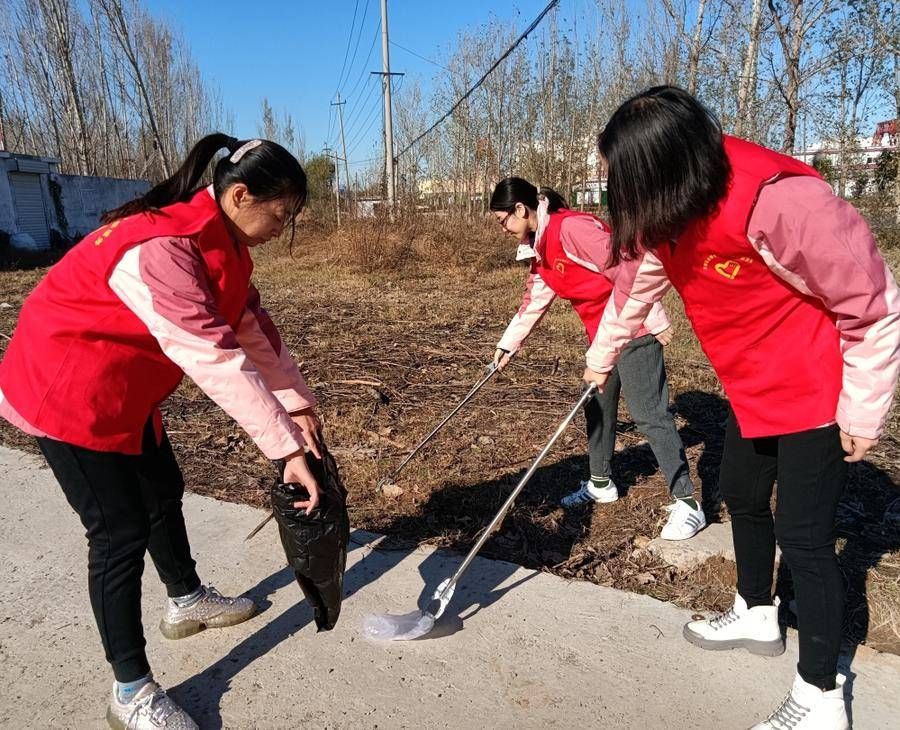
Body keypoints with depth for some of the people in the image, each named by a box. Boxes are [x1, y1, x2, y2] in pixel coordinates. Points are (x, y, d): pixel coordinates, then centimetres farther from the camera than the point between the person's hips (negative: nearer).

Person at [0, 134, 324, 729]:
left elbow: (253, 327, -1)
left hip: (125, 393, 10)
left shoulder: (220, 241, -2)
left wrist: (298, 402, -8)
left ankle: (186, 601, 44)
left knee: (164, 492, 20)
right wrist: (287, 447, -35)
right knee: (121, 532, -4)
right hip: (70, 392, -9)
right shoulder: (158, 249, -33)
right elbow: (217, 360, -37)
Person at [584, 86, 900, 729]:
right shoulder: (672, 209, -7)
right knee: (742, 497, 20)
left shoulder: (781, 202, -32)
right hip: (754, 388, 8)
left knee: (803, 535, -3)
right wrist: (602, 356, 23)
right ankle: (757, 616, 45)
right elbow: (637, 284, 11)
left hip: (819, 392, -8)